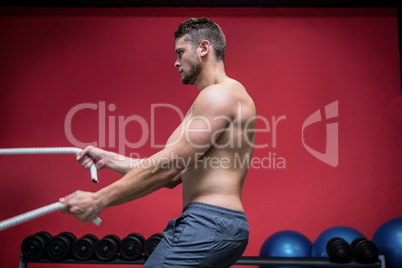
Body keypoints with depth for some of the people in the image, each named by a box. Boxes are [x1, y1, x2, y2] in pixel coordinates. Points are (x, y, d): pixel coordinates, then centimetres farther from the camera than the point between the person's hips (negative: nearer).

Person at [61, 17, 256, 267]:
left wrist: (98, 200, -13)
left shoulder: (220, 95, -11)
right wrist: (109, 159, 15)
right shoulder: (220, 97, 23)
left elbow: (168, 167, -17)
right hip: (218, 223, 10)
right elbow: (174, 175, 19)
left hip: (210, 224, -10)